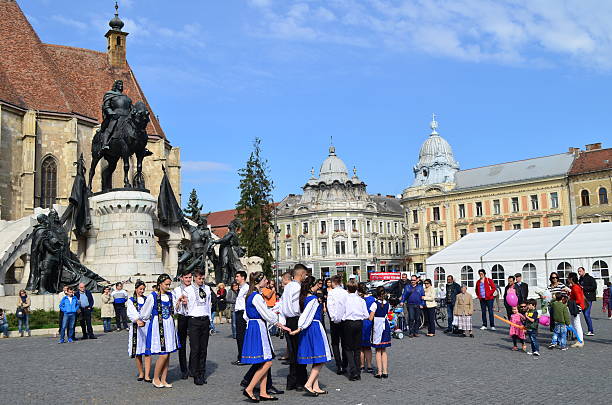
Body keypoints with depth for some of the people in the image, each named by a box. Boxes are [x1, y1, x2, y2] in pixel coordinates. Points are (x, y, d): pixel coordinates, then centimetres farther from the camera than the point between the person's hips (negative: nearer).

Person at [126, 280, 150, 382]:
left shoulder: (147, 299, 14)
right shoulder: (131, 300, 6)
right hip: (136, 327, -1)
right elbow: (130, 313, -10)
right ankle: (141, 373, 19)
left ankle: (147, 375, -7)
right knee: (138, 352, 5)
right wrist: (137, 320, -28)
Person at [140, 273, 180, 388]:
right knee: (163, 355, -9)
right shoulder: (152, 296, -10)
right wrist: (147, 321, 13)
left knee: (167, 354, 6)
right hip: (157, 327, -6)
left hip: (169, 326, 6)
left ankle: (163, 380, 15)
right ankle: (155, 378, 8)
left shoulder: (170, 295, 8)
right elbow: (144, 313, 1)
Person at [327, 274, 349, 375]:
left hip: (335, 321, -3)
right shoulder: (346, 293, -2)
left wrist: (333, 318, -7)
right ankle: (344, 366, 14)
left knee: (335, 343, 7)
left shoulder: (331, 293, -8)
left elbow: (330, 307, -12)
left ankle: (339, 366, -1)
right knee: (344, 343, 13)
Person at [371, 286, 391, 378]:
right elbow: (387, 314, 7)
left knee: (378, 351, 4)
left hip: (377, 327, -4)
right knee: (384, 351, 12)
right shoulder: (387, 304, 2)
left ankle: (379, 372, 2)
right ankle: (385, 372, 11)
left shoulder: (375, 304, -12)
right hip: (386, 326, 4)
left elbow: (370, 318, -13)